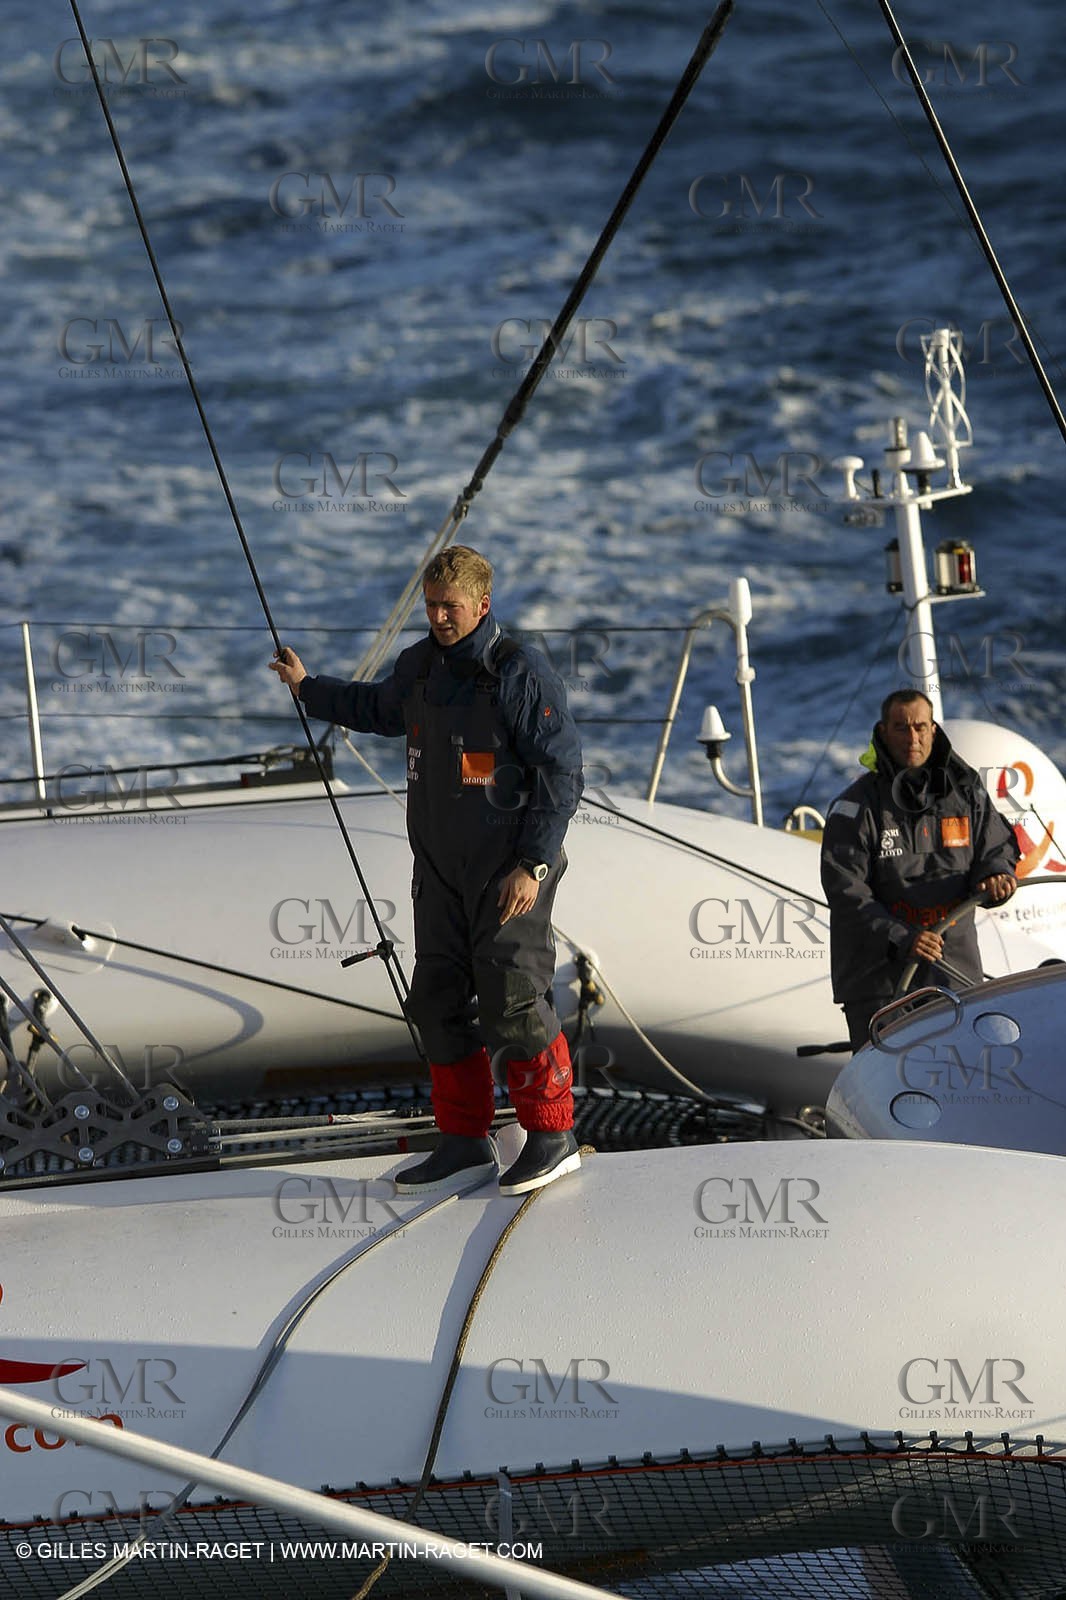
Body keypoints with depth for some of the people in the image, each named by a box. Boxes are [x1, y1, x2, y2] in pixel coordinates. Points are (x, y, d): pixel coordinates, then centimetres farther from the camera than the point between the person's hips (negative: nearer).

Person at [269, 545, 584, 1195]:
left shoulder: (521, 673, -14)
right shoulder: (421, 665, 9)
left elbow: (562, 775, -14)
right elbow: (379, 709, 33)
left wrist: (532, 864, -18)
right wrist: (308, 688, 30)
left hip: (510, 870, -8)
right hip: (441, 868, 8)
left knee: (512, 1000, -10)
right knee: (439, 1001, 8)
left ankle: (553, 1136, 2)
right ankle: (466, 1141, 18)